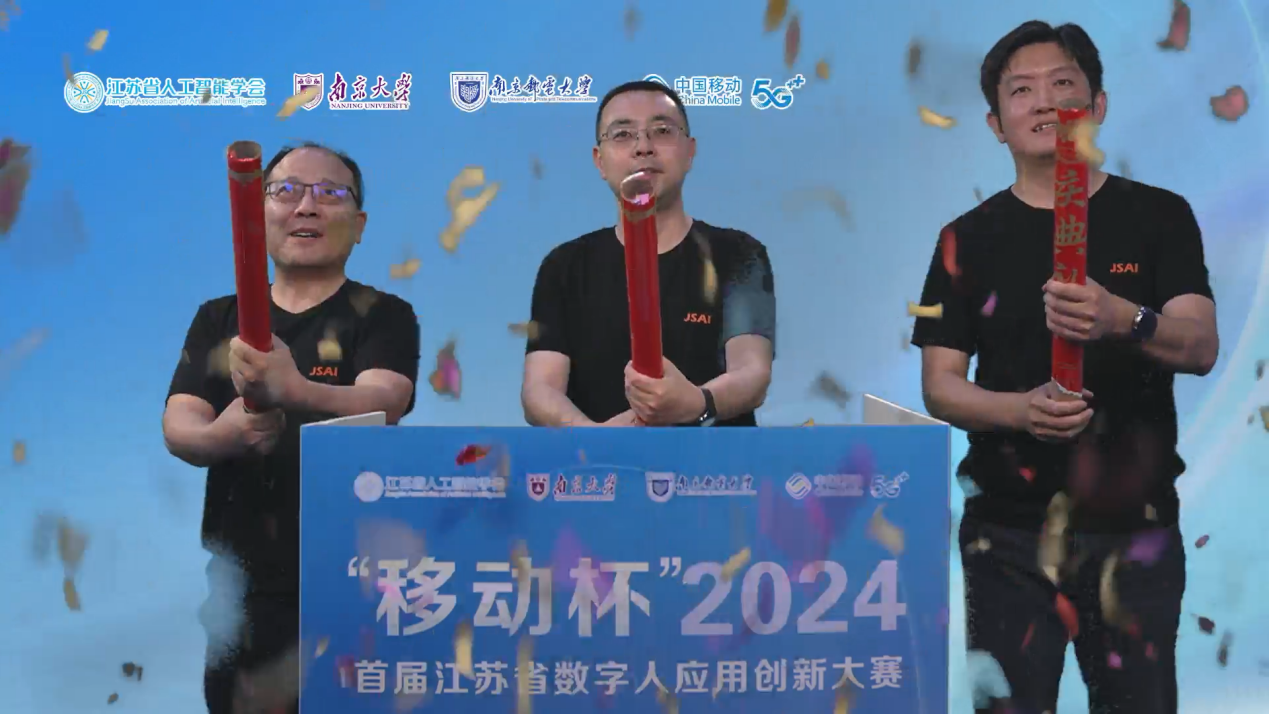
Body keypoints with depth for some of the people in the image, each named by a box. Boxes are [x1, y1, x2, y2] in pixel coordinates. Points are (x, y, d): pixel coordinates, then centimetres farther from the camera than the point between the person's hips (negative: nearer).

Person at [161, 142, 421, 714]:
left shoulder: (384, 315, -1)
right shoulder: (218, 318, 10)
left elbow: (382, 405, -19)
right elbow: (177, 427, -1)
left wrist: (296, 391, -40)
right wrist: (222, 436, -25)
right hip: (237, 584, 3)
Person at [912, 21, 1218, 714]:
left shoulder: (1159, 216, 3)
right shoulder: (971, 238, 4)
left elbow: (1200, 348, -9)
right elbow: (939, 386, 0)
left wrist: (1122, 319, -30)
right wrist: (1021, 409, -20)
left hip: (1135, 526, 0)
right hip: (1011, 531, 0)